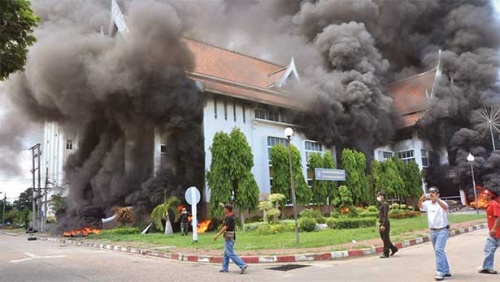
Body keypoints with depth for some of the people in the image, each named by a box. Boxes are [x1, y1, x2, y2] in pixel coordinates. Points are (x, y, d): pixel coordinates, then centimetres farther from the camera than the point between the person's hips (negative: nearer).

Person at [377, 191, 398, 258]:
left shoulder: (385, 204, -12)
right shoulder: (382, 204, 17)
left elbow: (385, 215, -18)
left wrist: (383, 225, -22)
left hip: (385, 224, -10)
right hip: (382, 224, 10)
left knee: (385, 239, -2)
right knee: (383, 238, 14)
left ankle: (386, 253, 4)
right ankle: (394, 248, 25)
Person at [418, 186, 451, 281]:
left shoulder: (441, 202, -12)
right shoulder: (428, 203, 3)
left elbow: (445, 207, -34)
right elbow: (420, 206, -14)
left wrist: (436, 199, -49)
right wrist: (421, 199, -35)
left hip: (442, 230, -6)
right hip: (433, 231, 6)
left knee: (439, 249, -16)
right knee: (439, 251, 13)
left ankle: (440, 272, -13)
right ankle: (446, 271, 25)